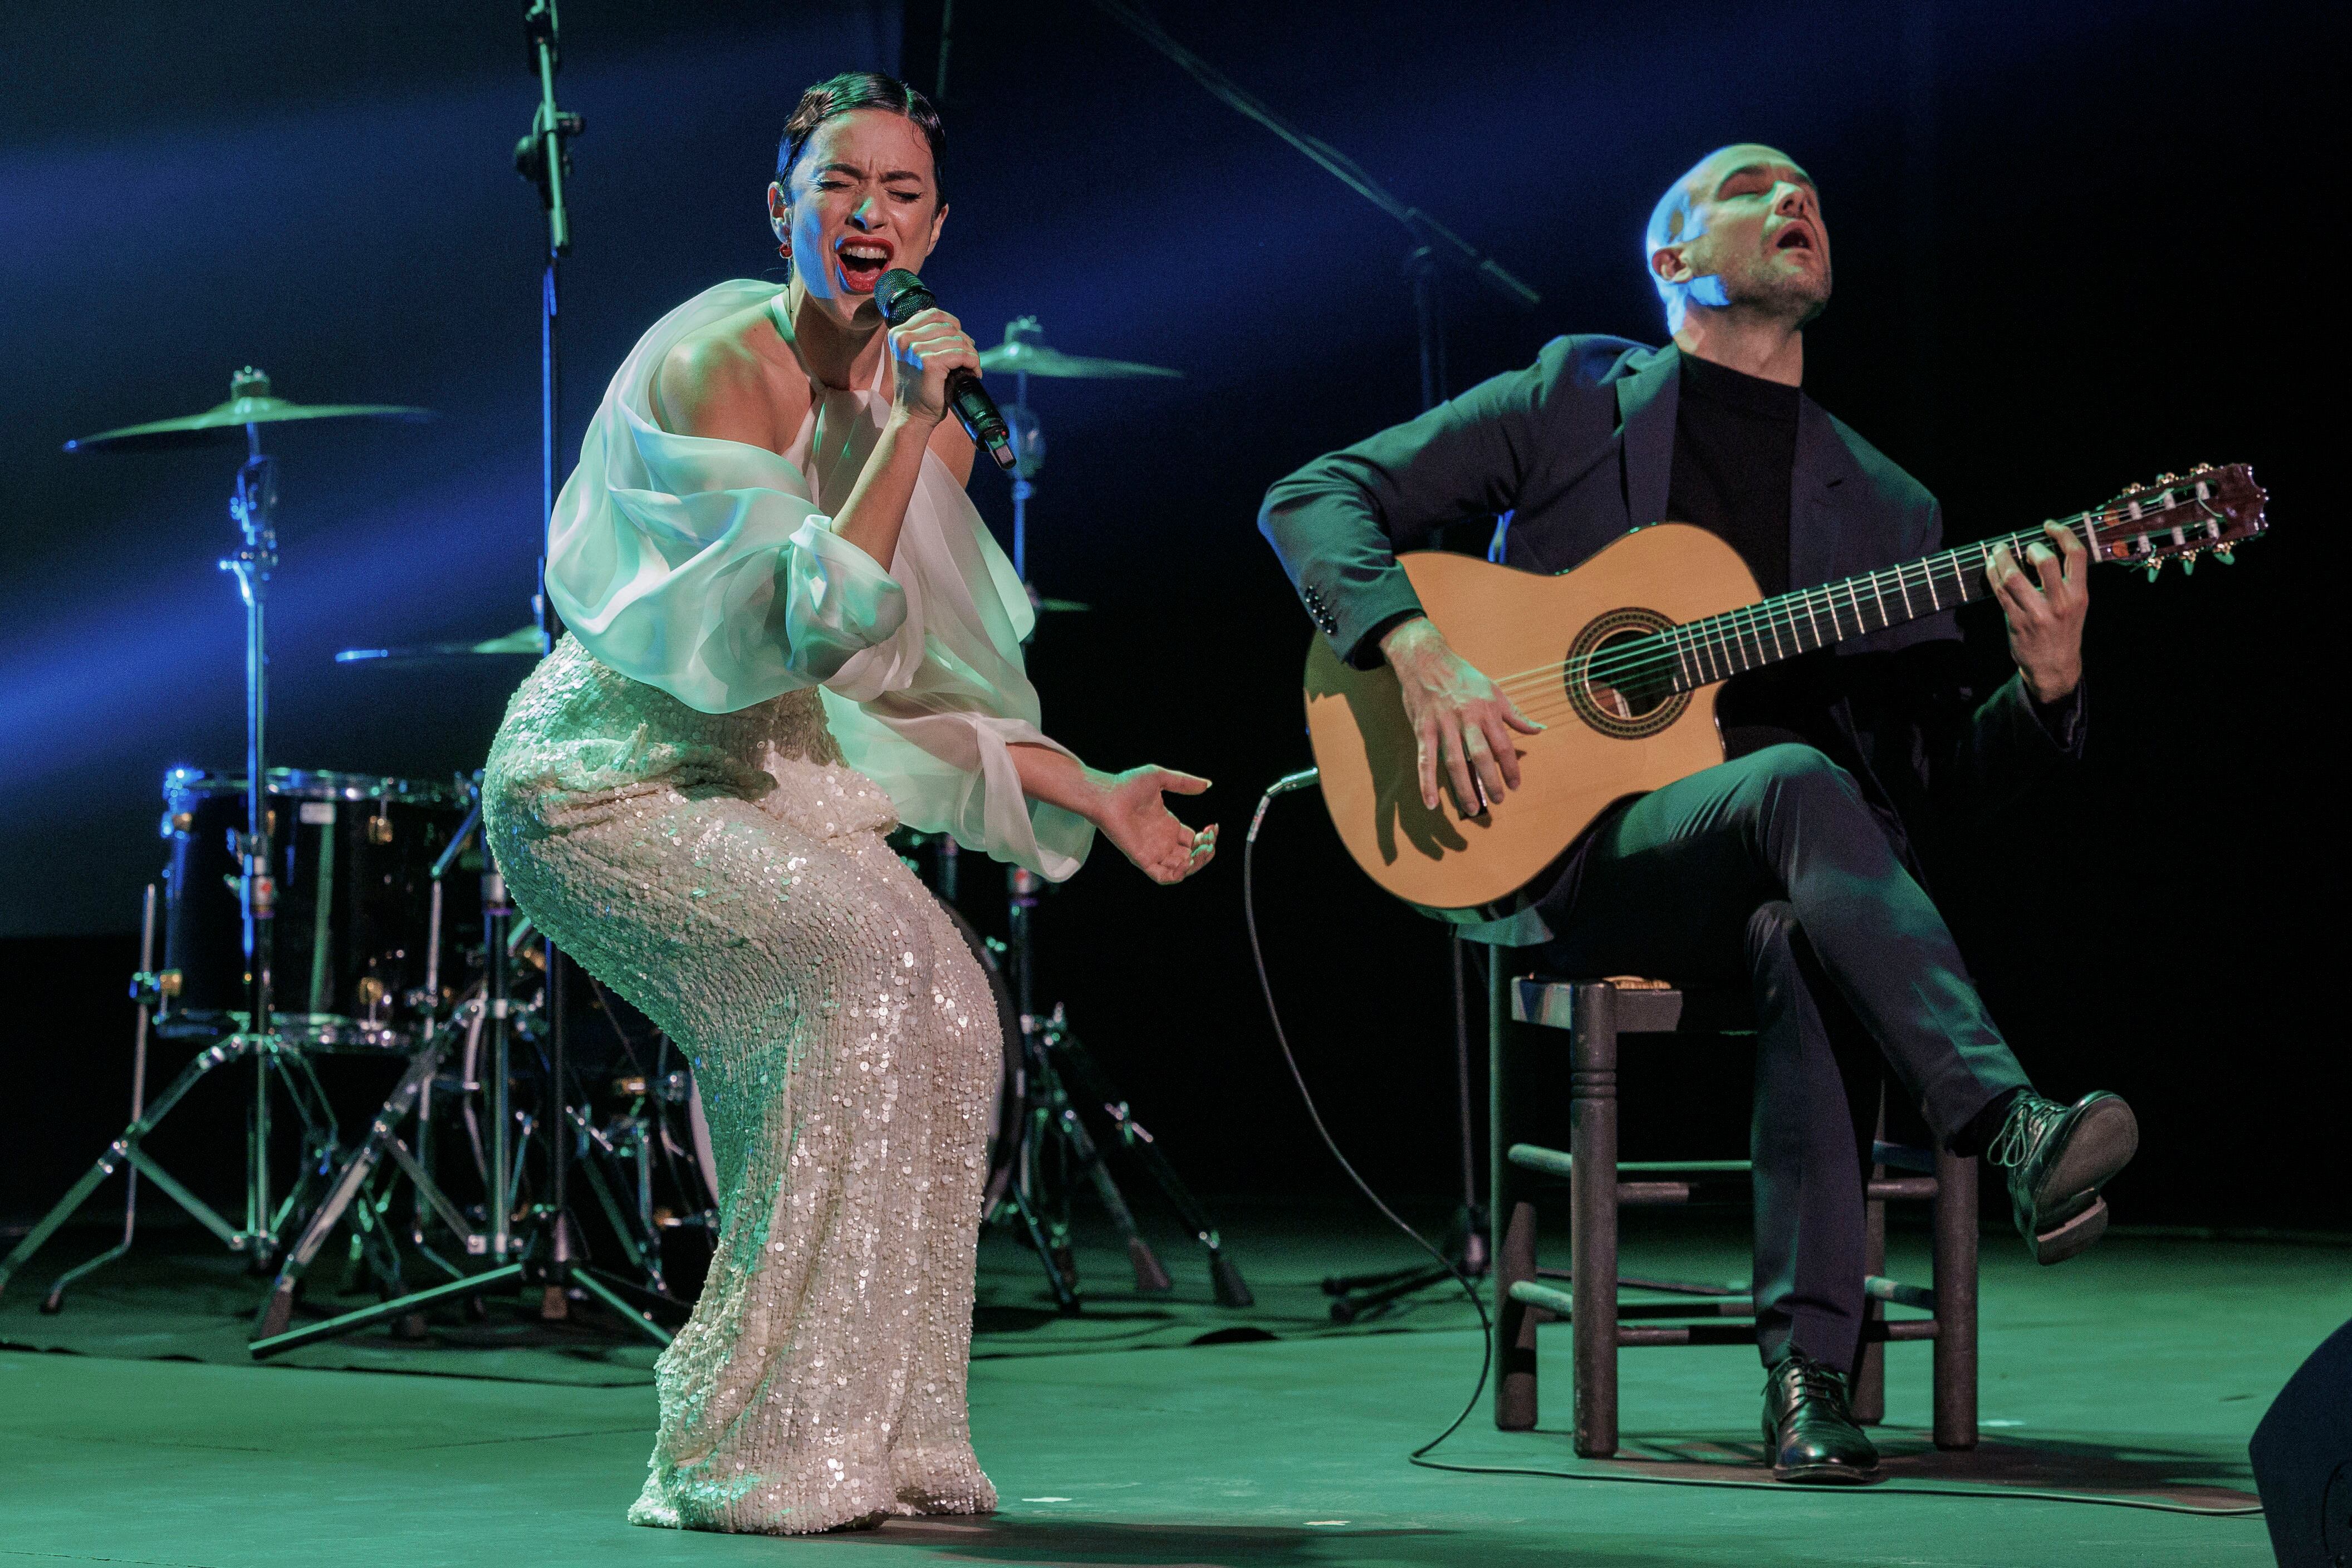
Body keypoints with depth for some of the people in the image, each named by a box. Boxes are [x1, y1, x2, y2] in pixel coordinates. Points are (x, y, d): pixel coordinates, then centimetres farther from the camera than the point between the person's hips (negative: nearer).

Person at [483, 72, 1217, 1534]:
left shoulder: (925, 406, 5)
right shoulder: (716, 365, -19)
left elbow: (912, 687, 13)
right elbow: (811, 631, -29)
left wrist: (1097, 795, 6)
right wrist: (904, 431, -29)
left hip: (763, 780, 7)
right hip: (608, 778, -7)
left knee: (947, 1000, -15)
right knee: (865, 955, -27)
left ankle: (880, 1435, -5)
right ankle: (757, 1452, -21)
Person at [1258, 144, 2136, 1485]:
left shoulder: (1888, 508, 18)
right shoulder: (1575, 399, 11)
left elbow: (1940, 792, 12)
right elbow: (1320, 497, 6)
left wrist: (2047, 693, -8)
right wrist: (1421, 652, -12)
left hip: (1771, 890, 3)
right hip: (1563, 860, -2)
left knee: (1810, 942, -35)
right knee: (1800, 781, -34)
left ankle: (1810, 1364, -37)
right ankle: (2019, 1134, -45)